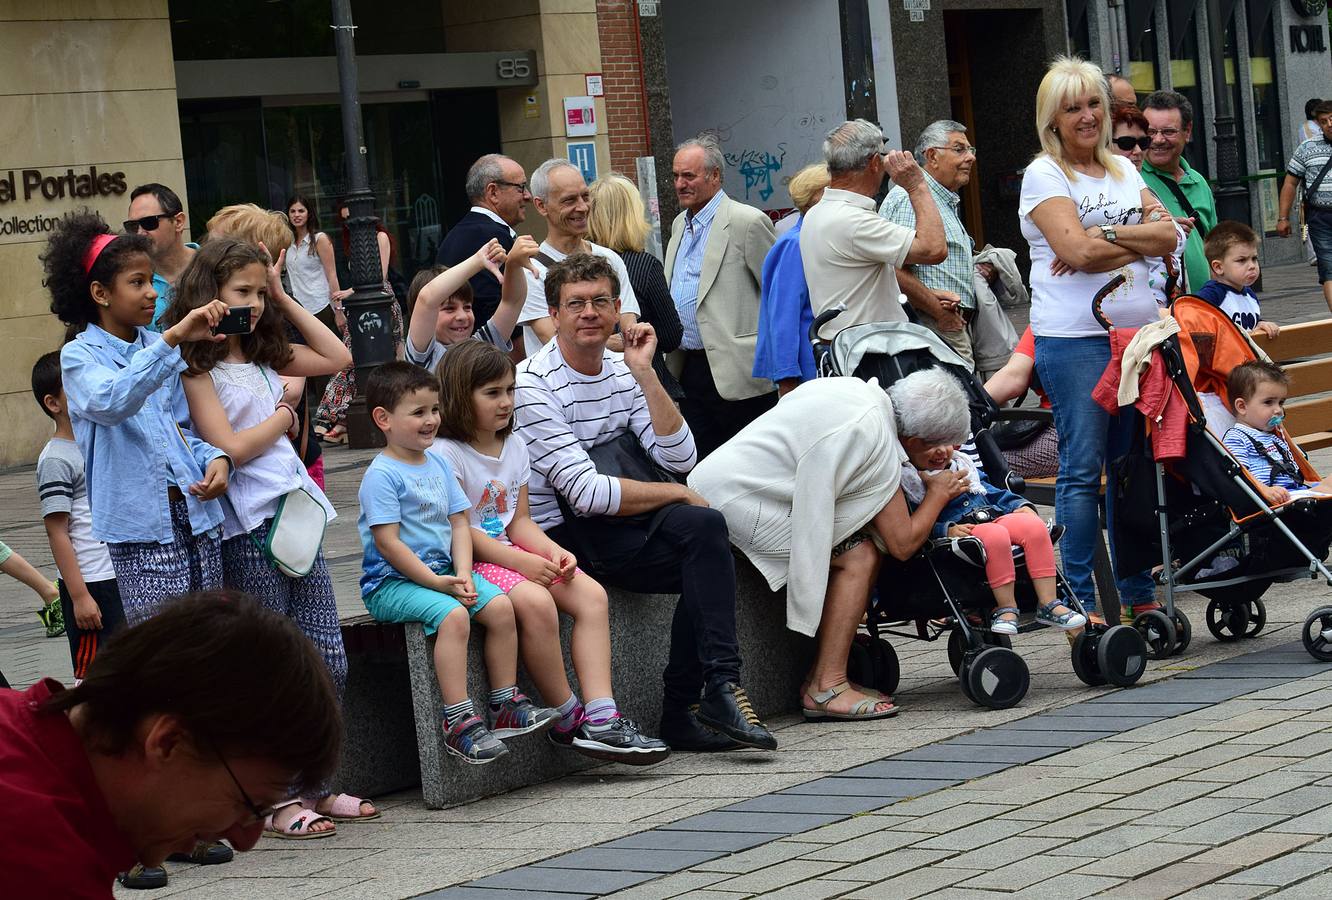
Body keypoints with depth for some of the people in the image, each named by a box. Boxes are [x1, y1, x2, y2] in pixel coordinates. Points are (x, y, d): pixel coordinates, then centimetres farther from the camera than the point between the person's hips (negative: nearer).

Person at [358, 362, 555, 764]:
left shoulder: (439, 464, 13)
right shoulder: (382, 474, -12)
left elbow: (459, 523, 11)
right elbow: (388, 543, -17)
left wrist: (462, 574, -6)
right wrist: (437, 582, -20)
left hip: (442, 572, 8)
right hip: (391, 581, -8)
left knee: (500, 605, -12)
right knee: (453, 615, -31)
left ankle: (505, 704, -2)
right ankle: (459, 722, -31)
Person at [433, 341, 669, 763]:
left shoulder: (514, 447, 15)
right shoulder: (446, 454, -10)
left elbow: (518, 521, 14)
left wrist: (554, 552, -6)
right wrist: (520, 562, -21)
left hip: (510, 552, 8)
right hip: (469, 563, -8)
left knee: (592, 594, -13)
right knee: (536, 602, -33)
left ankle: (600, 718, -22)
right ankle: (567, 719, -19)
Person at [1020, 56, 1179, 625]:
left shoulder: (1122, 169, 16)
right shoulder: (1043, 176, -2)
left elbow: (1167, 237, 5)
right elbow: (1077, 249, -16)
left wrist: (1105, 238, -10)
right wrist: (1138, 236, -5)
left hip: (1139, 330, 6)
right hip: (1074, 338, -5)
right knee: (1083, 469, -5)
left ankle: (1139, 595, 13)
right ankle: (1082, 604, -2)